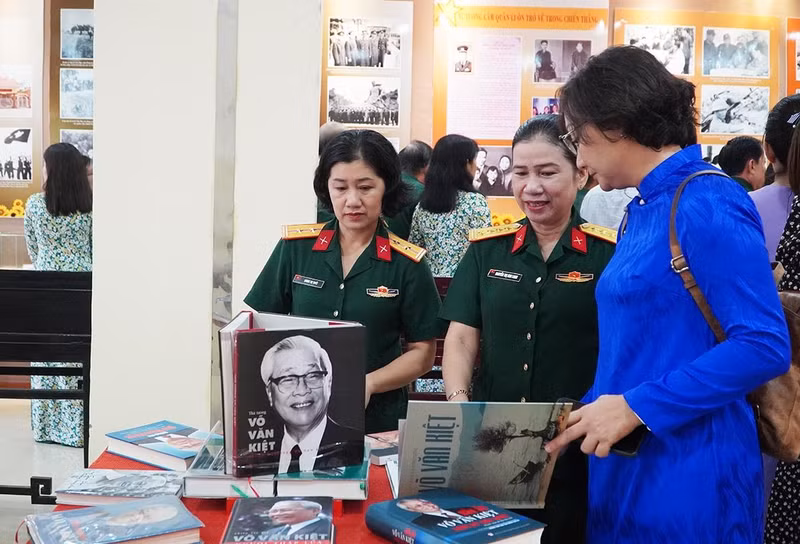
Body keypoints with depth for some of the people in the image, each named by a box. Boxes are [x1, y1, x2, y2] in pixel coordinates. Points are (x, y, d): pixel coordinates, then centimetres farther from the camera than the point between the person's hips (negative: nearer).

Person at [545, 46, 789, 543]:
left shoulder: (708, 205, -15)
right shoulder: (644, 210, 10)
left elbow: (764, 346, -21)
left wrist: (636, 407, -20)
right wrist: (586, 416, 7)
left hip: (688, 476, -8)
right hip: (627, 466, 8)